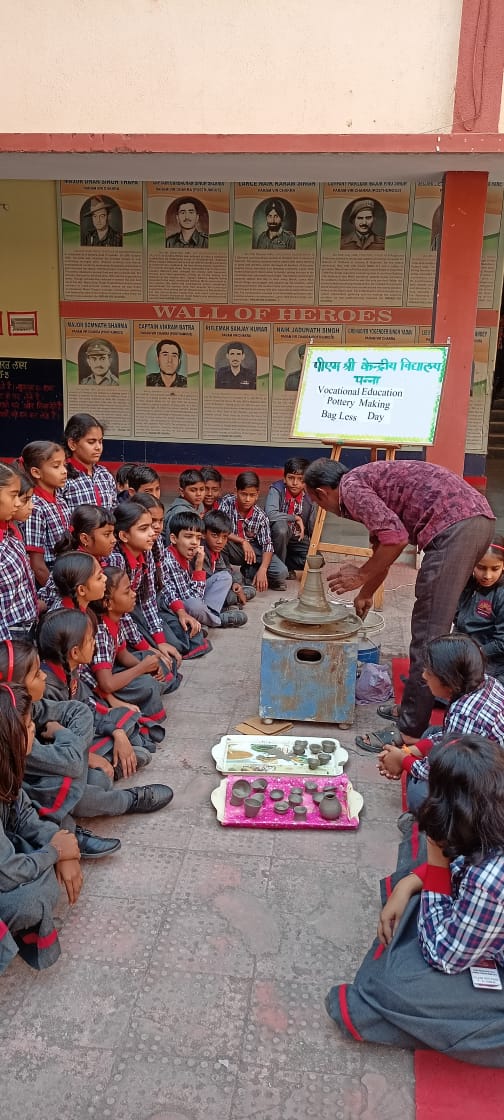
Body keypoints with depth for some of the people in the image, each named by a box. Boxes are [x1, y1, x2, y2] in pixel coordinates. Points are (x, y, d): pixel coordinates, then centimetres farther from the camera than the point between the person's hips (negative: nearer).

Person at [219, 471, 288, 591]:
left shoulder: (260, 517, -13)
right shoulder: (227, 502, -15)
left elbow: (267, 545, -15)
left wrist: (262, 570, -31)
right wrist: (242, 541, -27)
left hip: (253, 550, 1)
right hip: (232, 549, -1)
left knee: (281, 572, -20)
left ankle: (248, 573, 7)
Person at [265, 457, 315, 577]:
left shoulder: (308, 497, -7)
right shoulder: (276, 490, -19)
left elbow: (312, 528, 2)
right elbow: (270, 514, -37)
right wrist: (296, 518, -26)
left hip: (298, 539, 4)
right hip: (277, 536, -4)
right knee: (280, 526, -37)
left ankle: (285, 565, 7)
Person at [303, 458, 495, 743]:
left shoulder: (350, 487, 0)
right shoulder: (370, 480, 28)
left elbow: (396, 538, -14)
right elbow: (383, 546, 41)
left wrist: (361, 576, 1)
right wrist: (366, 593, 53)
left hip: (453, 526, -10)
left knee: (428, 634, -4)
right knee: (435, 626, 21)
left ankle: (411, 732, 3)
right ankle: (418, 707, 32)